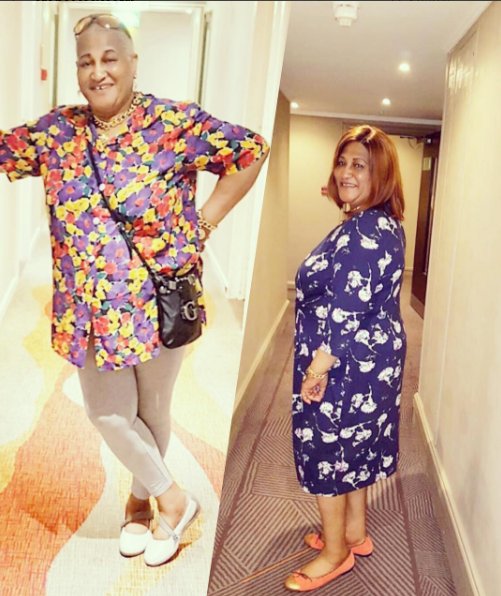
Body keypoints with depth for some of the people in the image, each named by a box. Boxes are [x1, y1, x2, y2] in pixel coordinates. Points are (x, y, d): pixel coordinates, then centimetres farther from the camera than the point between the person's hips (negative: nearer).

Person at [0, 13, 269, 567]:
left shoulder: (175, 122, -9)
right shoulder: (56, 129, 2)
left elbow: (251, 152, -5)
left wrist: (203, 223, -7)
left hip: (161, 299, -3)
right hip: (91, 306, 4)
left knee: (153, 410, 14)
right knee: (107, 413, 8)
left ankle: (141, 498, 40)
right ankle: (172, 498, 32)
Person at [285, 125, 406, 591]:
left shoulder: (363, 230, -24)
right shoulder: (385, 225, 7)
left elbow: (346, 309, -26)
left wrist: (318, 367, -22)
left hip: (347, 361, -10)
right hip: (371, 358, 10)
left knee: (326, 448, 5)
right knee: (355, 444, 21)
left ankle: (335, 553, 23)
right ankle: (355, 532, 38)